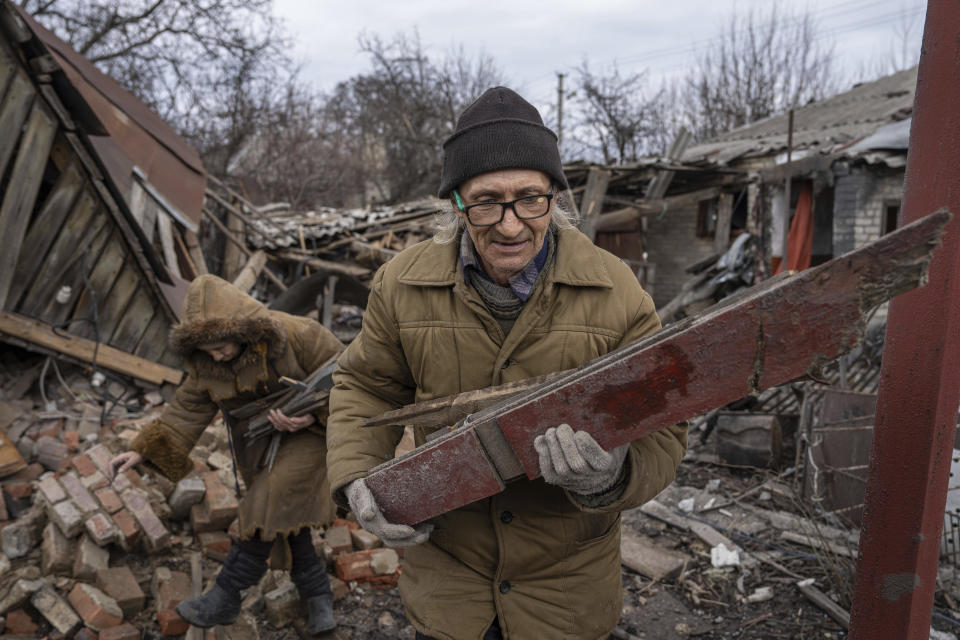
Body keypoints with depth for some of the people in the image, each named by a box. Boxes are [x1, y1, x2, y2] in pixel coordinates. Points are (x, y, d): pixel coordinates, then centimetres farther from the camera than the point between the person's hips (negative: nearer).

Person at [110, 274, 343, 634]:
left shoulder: (295, 335, -25)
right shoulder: (205, 366, -8)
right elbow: (186, 410, -4)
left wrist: (312, 413, -30)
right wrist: (144, 450, -13)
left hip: (305, 434, -6)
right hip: (257, 446, 6)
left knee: (268, 515, -17)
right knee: (285, 523, 9)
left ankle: (224, 599, 2)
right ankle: (318, 599, 26)